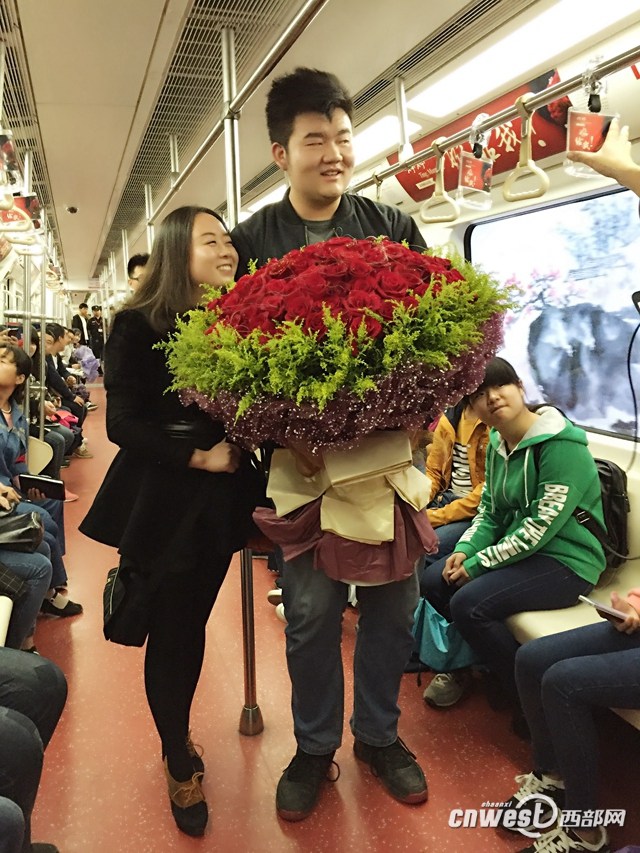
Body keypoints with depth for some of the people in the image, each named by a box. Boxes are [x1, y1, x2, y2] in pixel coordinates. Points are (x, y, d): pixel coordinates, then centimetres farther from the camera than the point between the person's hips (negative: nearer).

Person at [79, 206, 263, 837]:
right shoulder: (138, 324, -9)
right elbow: (122, 423, -12)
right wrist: (197, 457, -16)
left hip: (221, 498, 4)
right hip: (162, 499, -3)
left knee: (194, 623, 17)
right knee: (169, 630, 8)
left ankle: (178, 736, 41)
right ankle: (179, 762, 31)